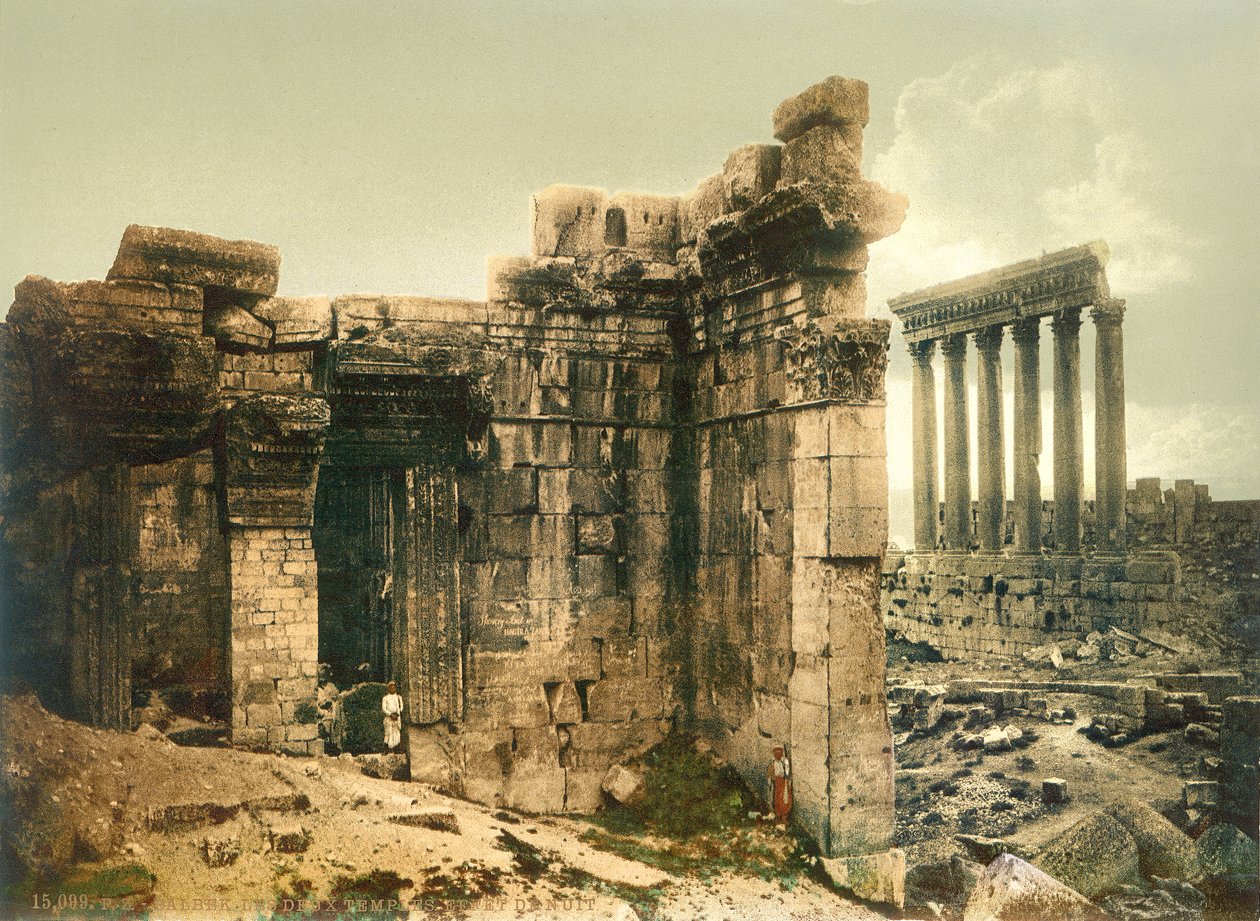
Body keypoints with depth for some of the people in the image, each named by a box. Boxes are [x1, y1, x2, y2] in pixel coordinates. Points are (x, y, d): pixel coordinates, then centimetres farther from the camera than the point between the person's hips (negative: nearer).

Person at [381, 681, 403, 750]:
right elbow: (383, 709, 2)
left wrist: (397, 714, -9)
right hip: (388, 717, -2)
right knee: (388, 732, -10)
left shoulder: (399, 697, 17)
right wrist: (391, 715, -11)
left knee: (397, 732, -4)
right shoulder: (385, 698, 11)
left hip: (397, 717, 2)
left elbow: (401, 708, 9)